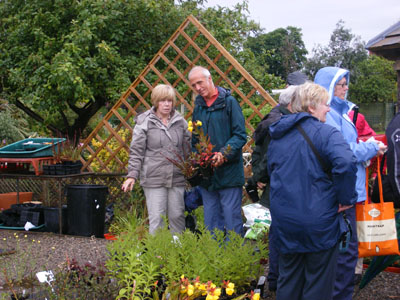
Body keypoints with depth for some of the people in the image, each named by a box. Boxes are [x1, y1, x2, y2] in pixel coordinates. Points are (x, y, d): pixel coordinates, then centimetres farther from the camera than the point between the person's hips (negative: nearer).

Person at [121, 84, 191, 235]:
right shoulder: (144, 122, -1)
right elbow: (136, 151, -1)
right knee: (156, 217, -1)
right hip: (153, 179, -3)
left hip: (177, 178, 3)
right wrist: (132, 175, -7)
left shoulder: (180, 121, 10)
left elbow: (188, 147, 17)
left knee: (177, 215, 9)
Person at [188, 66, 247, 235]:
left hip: (229, 172, -6)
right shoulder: (198, 106, 13)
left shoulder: (229, 102, -5)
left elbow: (240, 136, -10)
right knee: (211, 223, 12)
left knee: (232, 221, -2)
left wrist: (223, 154, -21)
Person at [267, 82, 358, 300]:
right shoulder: (325, 133, -13)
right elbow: (346, 163, -29)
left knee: (288, 280, 18)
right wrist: (346, 199, -16)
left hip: (284, 221, 6)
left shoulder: (277, 137, 11)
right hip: (318, 221, -6)